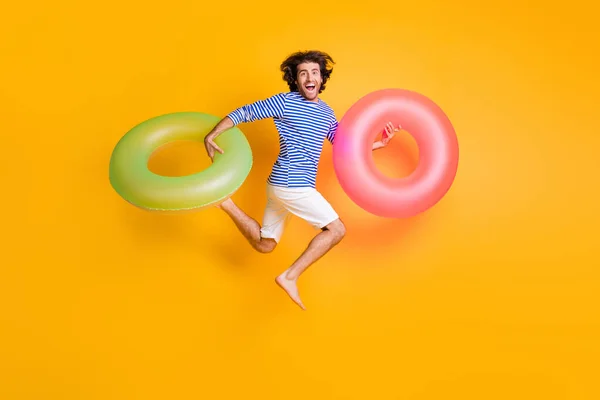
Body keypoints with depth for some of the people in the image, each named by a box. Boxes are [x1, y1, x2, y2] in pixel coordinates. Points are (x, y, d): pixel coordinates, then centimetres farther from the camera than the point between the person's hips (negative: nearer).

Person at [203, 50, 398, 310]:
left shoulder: (327, 113, 15)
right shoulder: (285, 102, -7)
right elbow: (244, 113, -6)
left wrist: (379, 144, 8)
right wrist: (212, 135, -15)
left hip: (283, 185, 8)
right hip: (291, 184, -8)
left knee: (264, 245, 16)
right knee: (337, 229, -6)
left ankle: (227, 204, 18)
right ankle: (290, 277, -2)